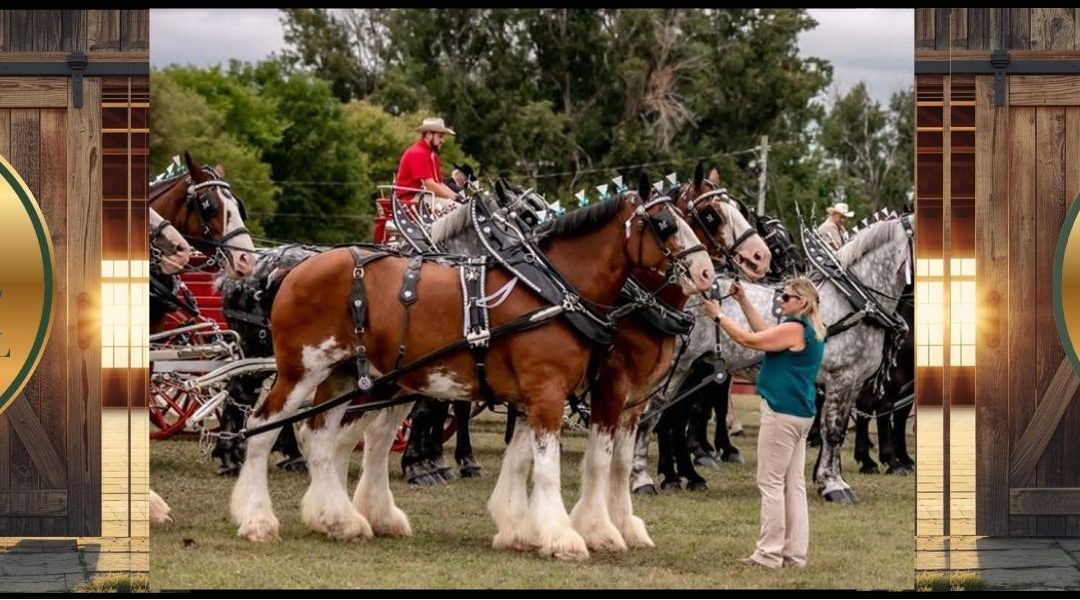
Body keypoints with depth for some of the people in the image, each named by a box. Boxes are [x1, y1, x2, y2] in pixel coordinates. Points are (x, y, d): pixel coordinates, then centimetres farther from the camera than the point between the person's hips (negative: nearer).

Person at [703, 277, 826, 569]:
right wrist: (743, 301, 19)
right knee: (794, 484, 9)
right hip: (799, 414, 10)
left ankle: (770, 553, -6)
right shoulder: (808, 330, 14)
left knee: (771, 483, -6)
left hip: (782, 413, -10)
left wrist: (718, 316, -4)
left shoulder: (795, 329, -16)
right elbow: (765, 332, 22)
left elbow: (750, 340, -14)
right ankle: (795, 553, 10)